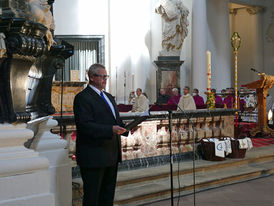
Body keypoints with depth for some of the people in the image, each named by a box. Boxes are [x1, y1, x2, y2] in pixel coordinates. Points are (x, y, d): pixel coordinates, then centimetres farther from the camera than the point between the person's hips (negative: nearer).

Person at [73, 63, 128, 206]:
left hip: (111, 155, 9)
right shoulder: (83, 97, -11)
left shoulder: (108, 96, 18)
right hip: (94, 158, -9)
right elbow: (85, 126, -21)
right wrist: (111, 130, -28)